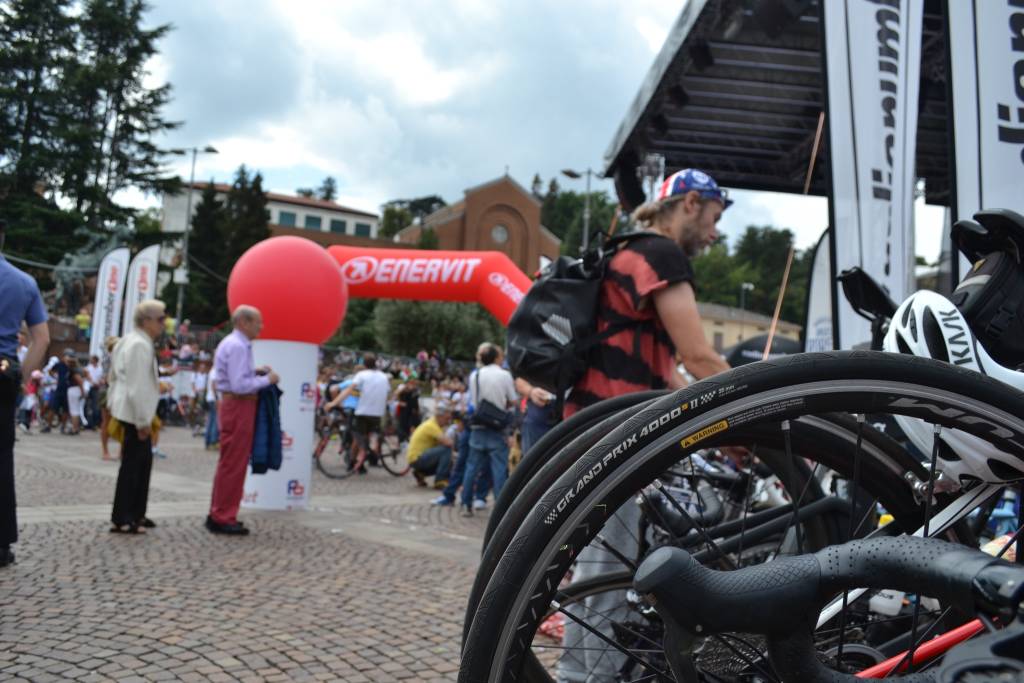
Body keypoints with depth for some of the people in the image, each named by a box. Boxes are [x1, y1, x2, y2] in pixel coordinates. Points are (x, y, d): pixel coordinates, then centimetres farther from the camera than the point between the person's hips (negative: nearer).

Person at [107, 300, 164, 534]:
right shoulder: (140, 345, -18)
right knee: (132, 463, -4)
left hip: (134, 411, 10)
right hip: (135, 412, -10)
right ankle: (121, 519, 2)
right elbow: (137, 386, -22)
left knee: (143, 460, 15)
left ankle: (135, 514, 23)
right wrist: (143, 421, -20)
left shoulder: (130, 341, 14)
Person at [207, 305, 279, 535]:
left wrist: (254, 371, 11)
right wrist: (266, 380, -14)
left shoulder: (231, 343, 16)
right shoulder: (238, 346, -17)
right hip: (238, 406, -11)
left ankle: (219, 514, 24)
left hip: (234, 405, 11)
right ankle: (223, 518, 2)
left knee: (230, 462, 16)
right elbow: (239, 385, -24)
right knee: (233, 464, -4)